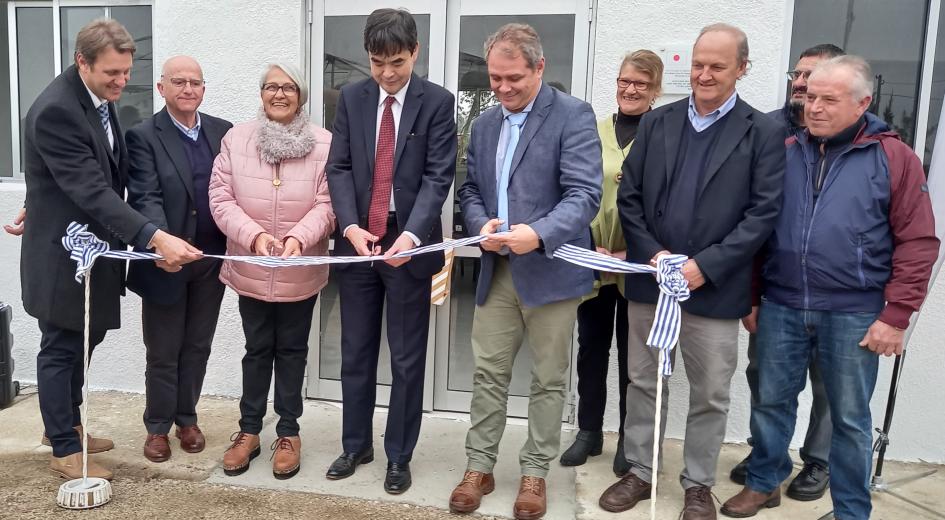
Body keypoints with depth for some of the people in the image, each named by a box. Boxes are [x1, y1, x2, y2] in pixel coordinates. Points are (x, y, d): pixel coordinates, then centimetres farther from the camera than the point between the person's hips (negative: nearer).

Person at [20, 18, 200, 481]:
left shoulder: (99, 98, 4)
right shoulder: (55, 111, -25)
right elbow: (92, 191, -32)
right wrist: (156, 238, -38)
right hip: (62, 253, -8)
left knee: (83, 340, 19)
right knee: (61, 348, 6)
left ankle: (66, 425, 37)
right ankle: (64, 450, 21)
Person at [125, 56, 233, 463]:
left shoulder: (223, 132, 5)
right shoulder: (143, 136, -7)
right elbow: (145, 198, -16)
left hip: (212, 261, 4)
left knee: (197, 347, 16)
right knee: (162, 351, 10)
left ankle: (187, 418, 33)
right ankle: (158, 427, 28)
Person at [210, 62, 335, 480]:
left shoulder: (324, 144, -8)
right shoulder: (236, 139, -2)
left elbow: (327, 205, -11)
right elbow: (220, 199, -5)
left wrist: (298, 237, -27)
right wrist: (254, 235, -21)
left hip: (300, 272, -1)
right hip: (251, 269, 2)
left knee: (292, 349, 13)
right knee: (257, 349, 15)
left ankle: (288, 432, 27)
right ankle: (249, 430, 30)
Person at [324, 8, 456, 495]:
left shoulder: (437, 102, -4)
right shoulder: (351, 98, 5)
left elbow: (438, 176, -11)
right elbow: (338, 167, 1)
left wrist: (411, 235, -26)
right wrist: (350, 226, -16)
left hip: (409, 243, -3)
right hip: (358, 241, 3)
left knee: (407, 358, 7)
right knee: (355, 353, 13)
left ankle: (399, 456, 23)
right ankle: (355, 445, 31)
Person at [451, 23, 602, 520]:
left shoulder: (573, 115, -8)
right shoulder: (484, 123, 12)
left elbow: (585, 194, -16)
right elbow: (471, 191, 15)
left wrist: (538, 234, -31)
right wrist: (481, 224, -8)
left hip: (551, 270, -5)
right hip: (496, 270, 5)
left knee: (548, 379, 8)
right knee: (487, 373, 10)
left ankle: (534, 472, 24)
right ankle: (479, 466, 25)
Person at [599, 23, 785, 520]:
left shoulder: (764, 133, -1)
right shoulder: (657, 121, 6)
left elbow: (763, 212, -8)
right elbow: (628, 196, 4)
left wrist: (705, 266, -16)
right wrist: (652, 255, -10)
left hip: (714, 289, -2)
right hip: (648, 280, 3)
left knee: (710, 396, 10)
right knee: (643, 383, 14)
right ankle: (640, 471, 30)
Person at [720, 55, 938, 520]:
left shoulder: (893, 158, -2)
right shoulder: (785, 153, 6)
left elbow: (918, 243, -4)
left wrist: (896, 316, -8)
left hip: (853, 314, -2)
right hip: (780, 307, 3)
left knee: (850, 417, 10)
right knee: (771, 401, 13)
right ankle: (763, 483, 34)